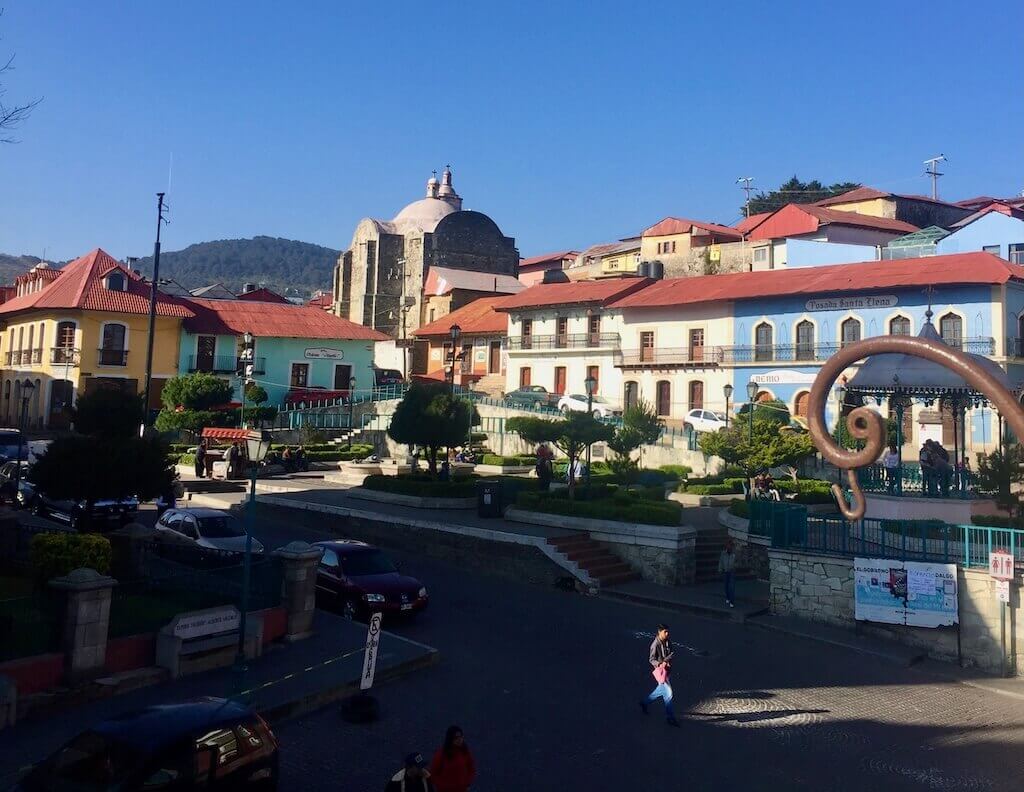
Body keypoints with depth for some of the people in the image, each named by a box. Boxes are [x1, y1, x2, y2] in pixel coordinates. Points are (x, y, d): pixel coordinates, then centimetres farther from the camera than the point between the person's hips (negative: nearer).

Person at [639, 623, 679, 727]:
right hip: (659, 670, -8)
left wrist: (669, 661, -4)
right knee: (668, 693, -7)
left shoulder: (668, 642, 2)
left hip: (667, 670, 8)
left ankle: (645, 703, 41)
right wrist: (660, 664, -32)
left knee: (661, 690, 22)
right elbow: (651, 659, -15)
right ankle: (670, 717, 5)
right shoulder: (655, 644, -19)